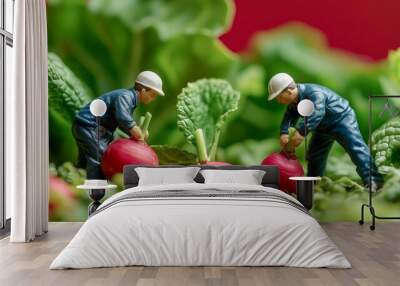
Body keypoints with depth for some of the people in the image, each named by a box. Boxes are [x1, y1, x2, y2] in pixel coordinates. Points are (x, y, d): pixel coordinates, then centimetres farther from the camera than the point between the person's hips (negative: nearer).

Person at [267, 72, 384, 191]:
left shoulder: (314, 93, -35)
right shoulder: (294, 102, -8)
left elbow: (316, 114, -50)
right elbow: (289, 117, -15)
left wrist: (301, 131, -59)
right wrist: (284, 133, -36)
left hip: (342, 119, -9)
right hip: (323, 126, 9)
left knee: (356, 148, -19)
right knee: (314, 155, 12)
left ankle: (373, 180, -20)